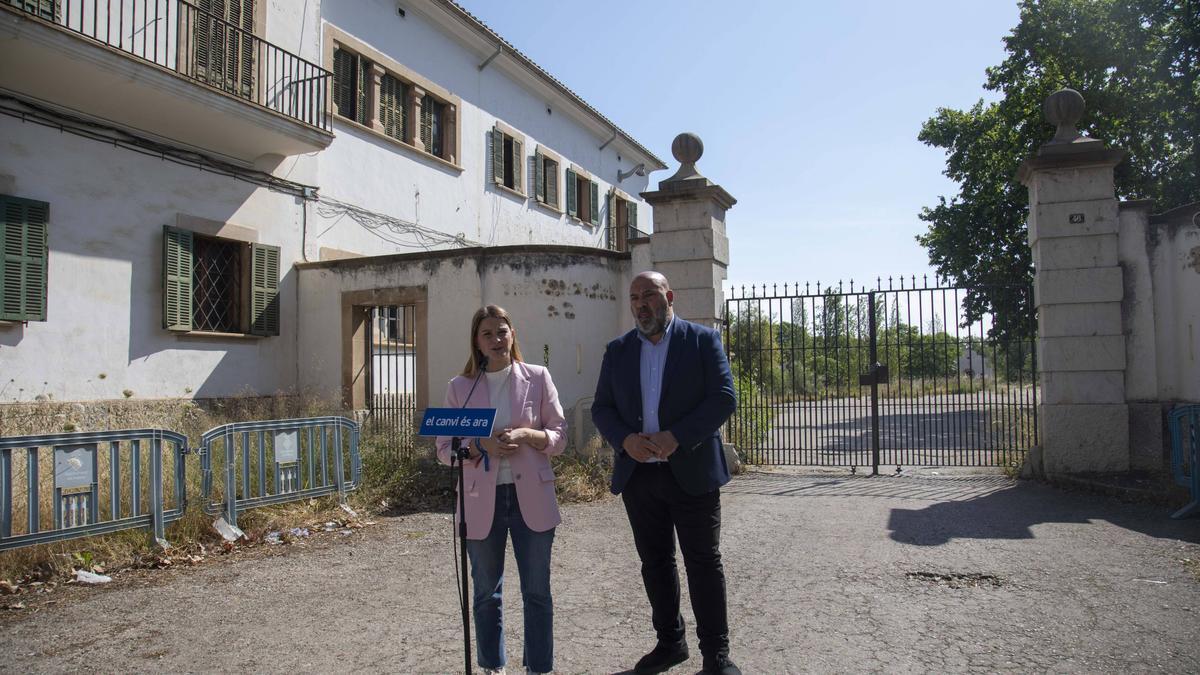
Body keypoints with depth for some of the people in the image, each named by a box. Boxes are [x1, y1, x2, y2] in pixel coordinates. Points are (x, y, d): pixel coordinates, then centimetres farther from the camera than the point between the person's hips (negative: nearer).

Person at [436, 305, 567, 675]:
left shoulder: (537, 377, 2)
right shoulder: (459, 387, 3)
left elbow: (560, 437, 3)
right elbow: (444, 448, 2)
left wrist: (526, 435, -16)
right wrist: (481, 446, -16)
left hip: (531, 498, 0)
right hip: (482, 501, 1)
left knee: (537, 592, 7)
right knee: (486, 594, 13)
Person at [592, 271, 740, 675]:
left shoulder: (703, 340, -2)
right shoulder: (618, 350, 9)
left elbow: (724, 398, -9)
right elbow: (601, 408, 8)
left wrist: (676, 437, -19)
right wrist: (625, 440, -12)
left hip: (692, 472, -4)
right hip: (638, 473, 4)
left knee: (704, 563, 4)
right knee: (655, 563, 14)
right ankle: (669, 642, 29)